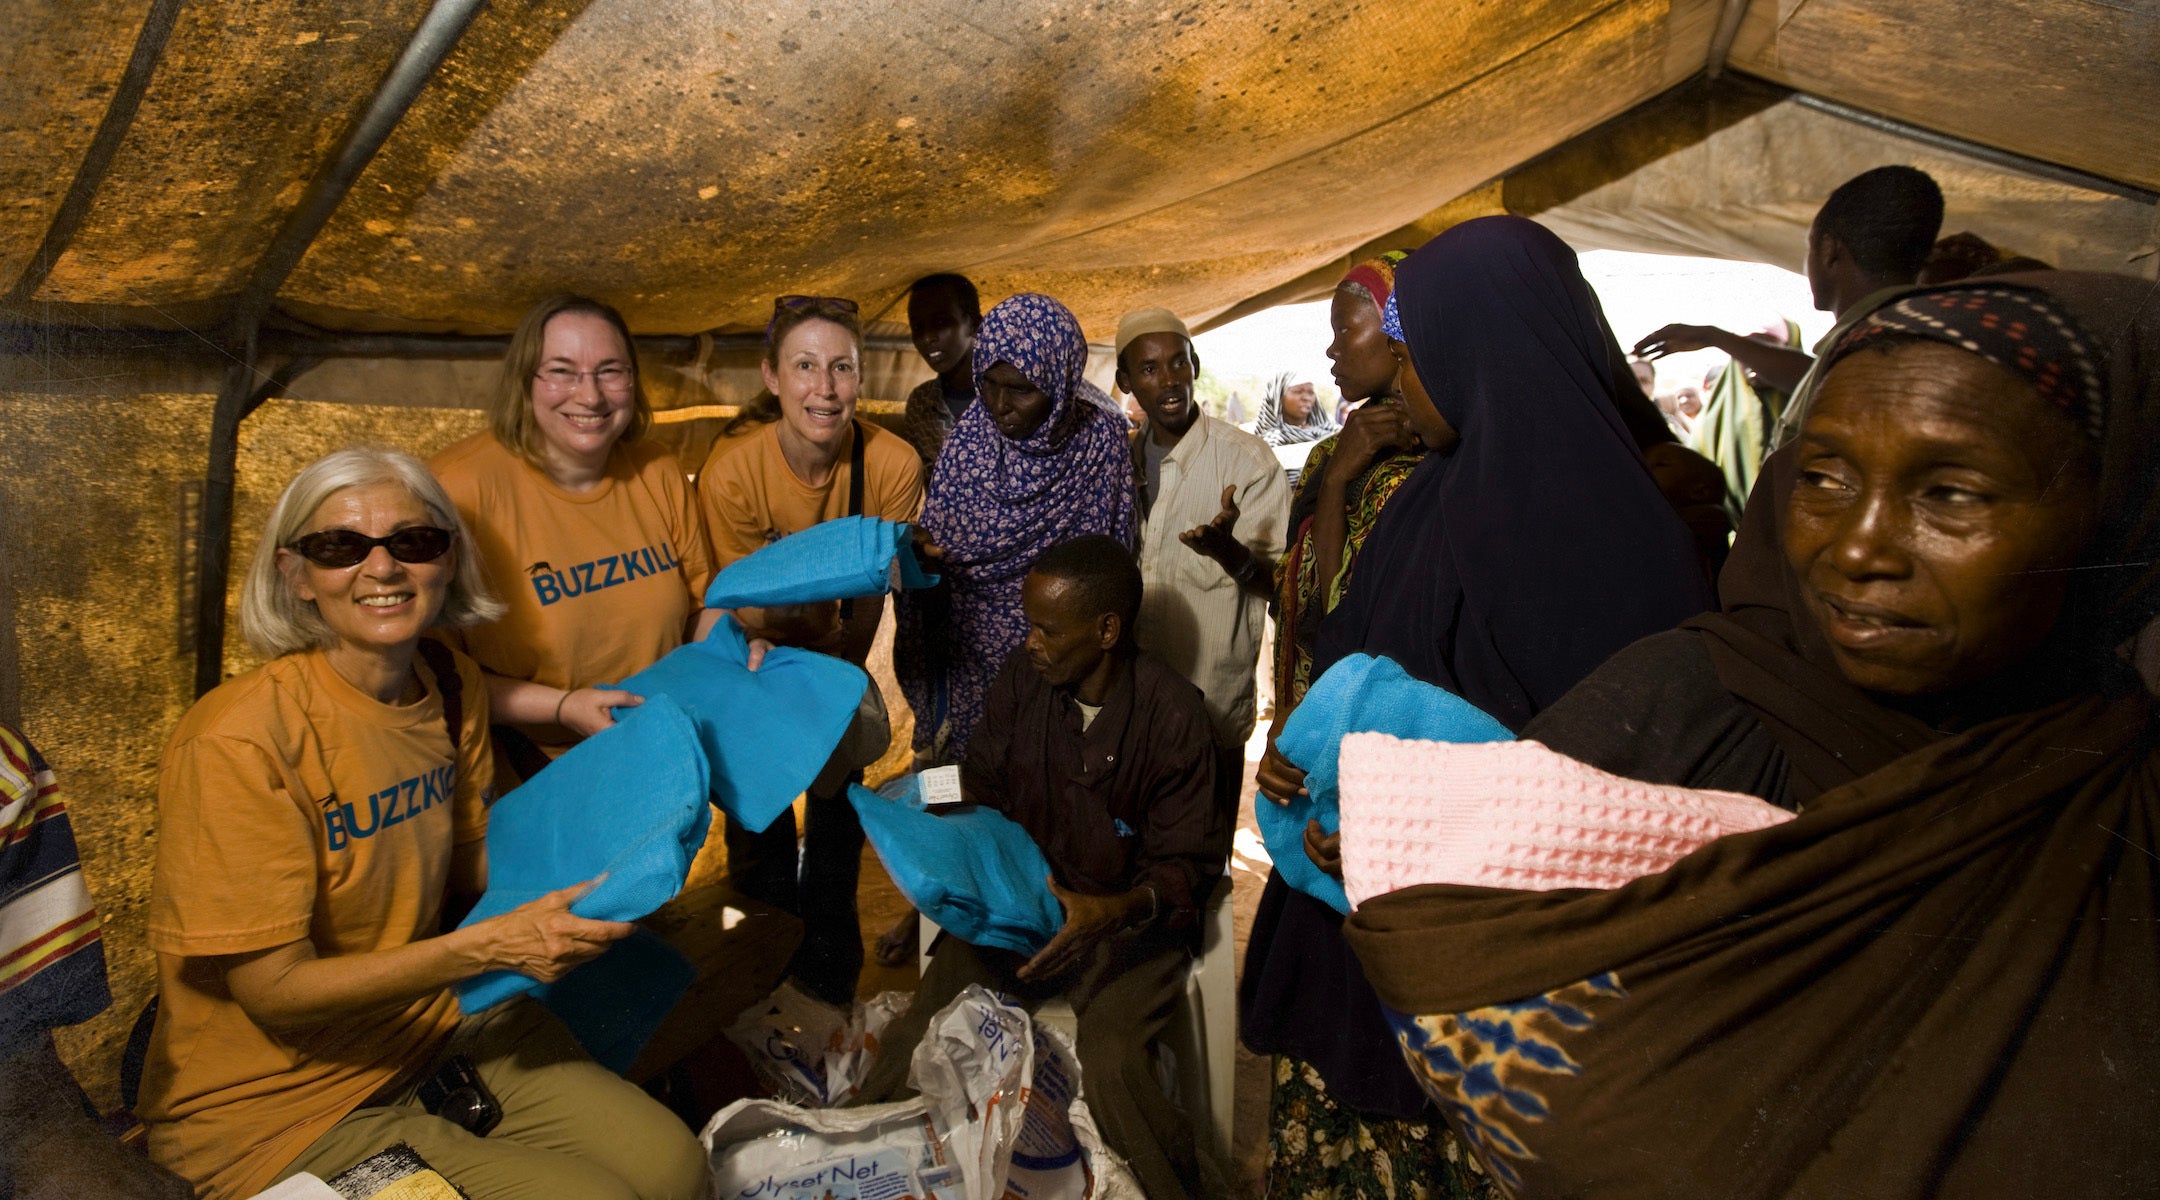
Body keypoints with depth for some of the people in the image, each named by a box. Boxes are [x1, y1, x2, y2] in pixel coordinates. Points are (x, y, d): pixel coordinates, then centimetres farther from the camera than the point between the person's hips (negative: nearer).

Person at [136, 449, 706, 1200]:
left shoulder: (453, 684, -3)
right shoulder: (240, 741, -24)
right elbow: (275, 990, -20)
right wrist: (489, 947, -28)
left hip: (431, 1023, 6)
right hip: (278, 1107, -6)